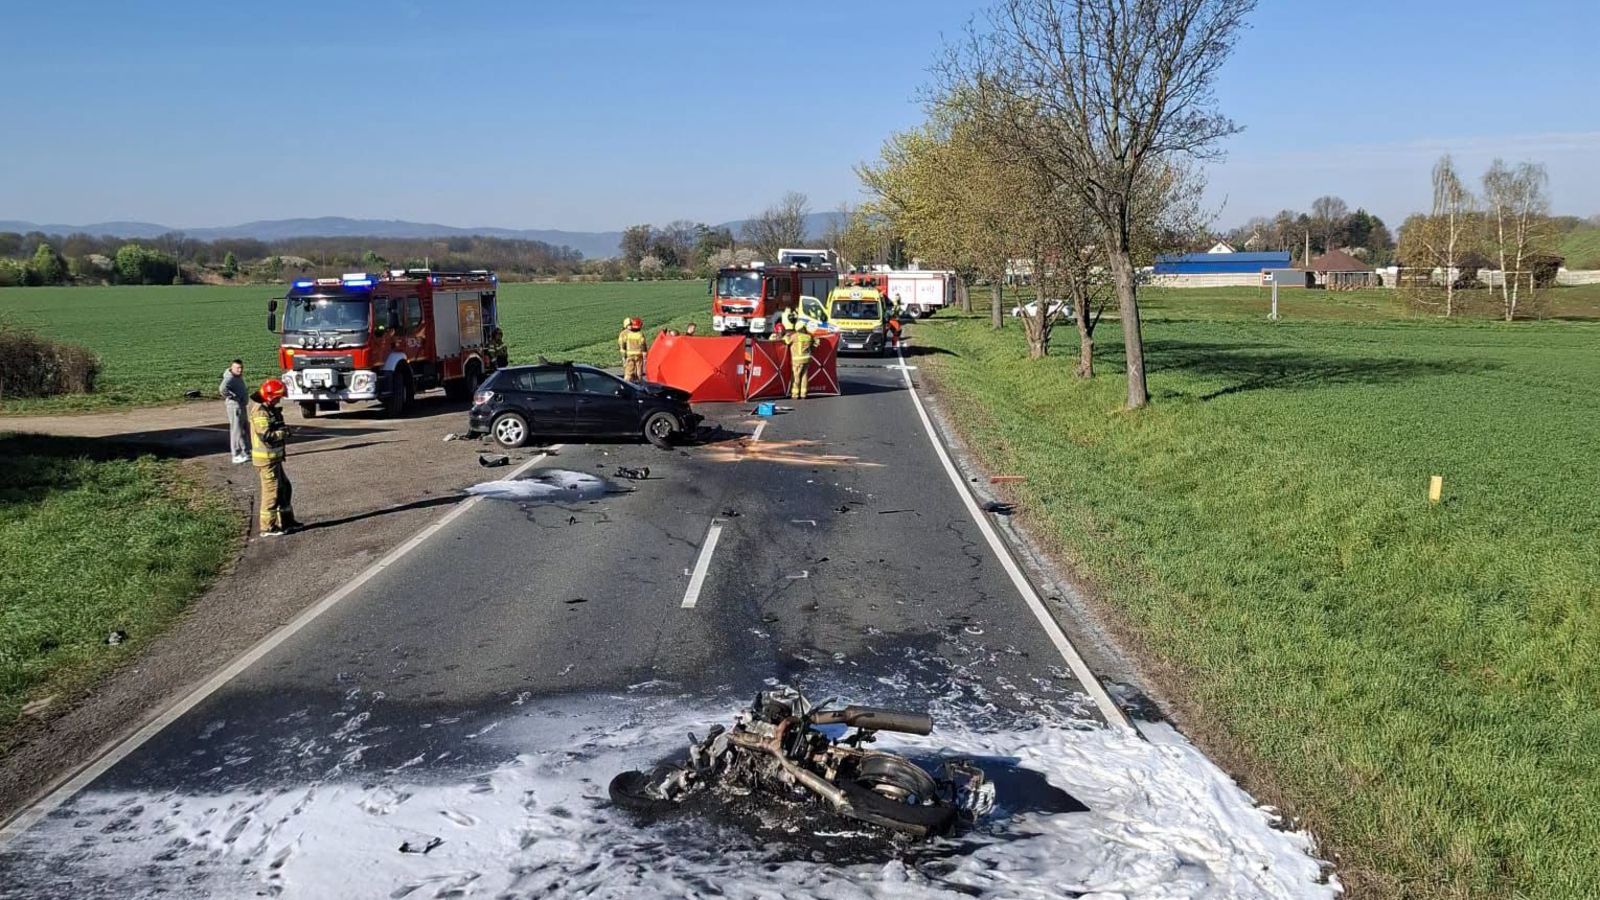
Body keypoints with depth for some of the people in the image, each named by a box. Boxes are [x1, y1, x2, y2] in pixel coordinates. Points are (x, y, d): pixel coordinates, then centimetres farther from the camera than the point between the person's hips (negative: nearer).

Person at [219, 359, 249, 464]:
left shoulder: (239, 377, 12)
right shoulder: (230, 378, -19)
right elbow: (222, 389, -38)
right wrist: (232, 397, -25)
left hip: (242, 407, 10)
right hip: (235, 407, -10)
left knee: (246, 430, 18)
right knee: (236, 431, -6)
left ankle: (246, 452, 29)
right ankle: (237, 456, -2)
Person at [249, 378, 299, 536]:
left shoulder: (269, 409, 13)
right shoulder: (260, 412, -18)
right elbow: (266, 436, -26)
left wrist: (283, 430, 3)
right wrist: (284, 432, -14)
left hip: (273, 457, 10)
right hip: (266, 459, -10)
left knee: (285, 488, 17)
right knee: (271, 490, -4)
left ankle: (286, 521, 26)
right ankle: (268, 527, 3)